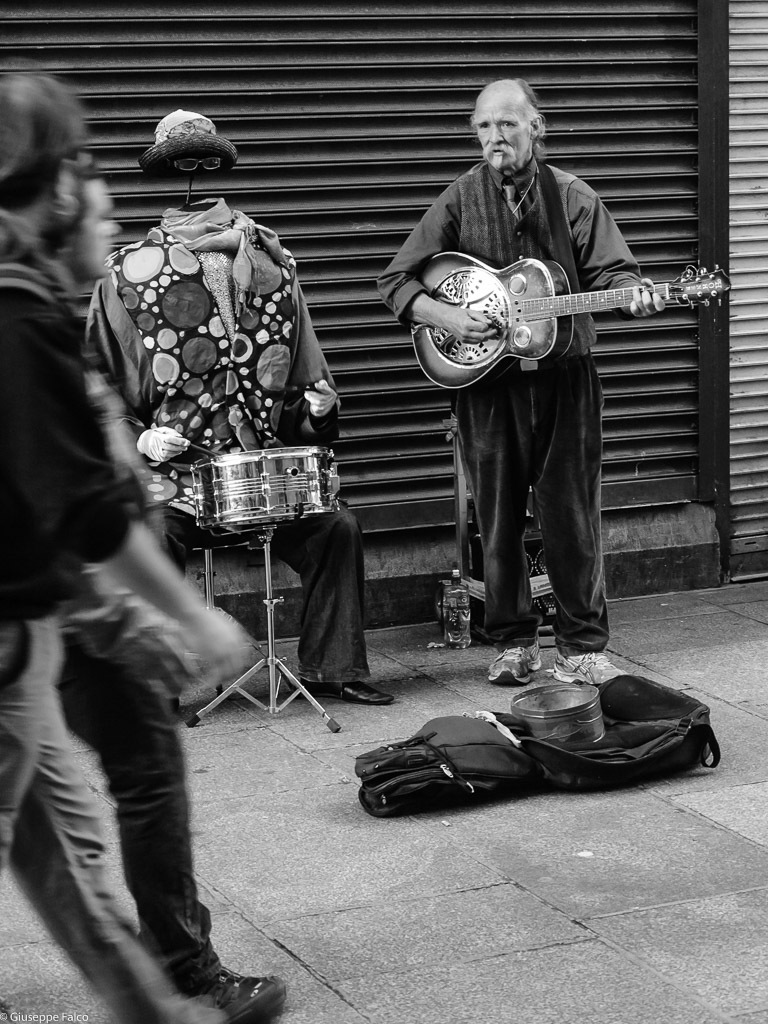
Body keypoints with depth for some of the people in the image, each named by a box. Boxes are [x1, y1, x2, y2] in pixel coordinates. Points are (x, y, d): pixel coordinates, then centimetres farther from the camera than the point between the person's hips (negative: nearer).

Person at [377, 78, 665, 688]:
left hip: (564, 377, 0)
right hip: (485, 382, 0)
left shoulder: (572, 197, 2)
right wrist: (445, 317, -15)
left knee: (572, 515, 1)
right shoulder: (461, 200, 1)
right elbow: (396, 282, 1)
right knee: (498, 518, 6)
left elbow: (610, 271, 1)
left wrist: (635, 295, -21)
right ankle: (513, 643, 19)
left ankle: (583, 647, 11)